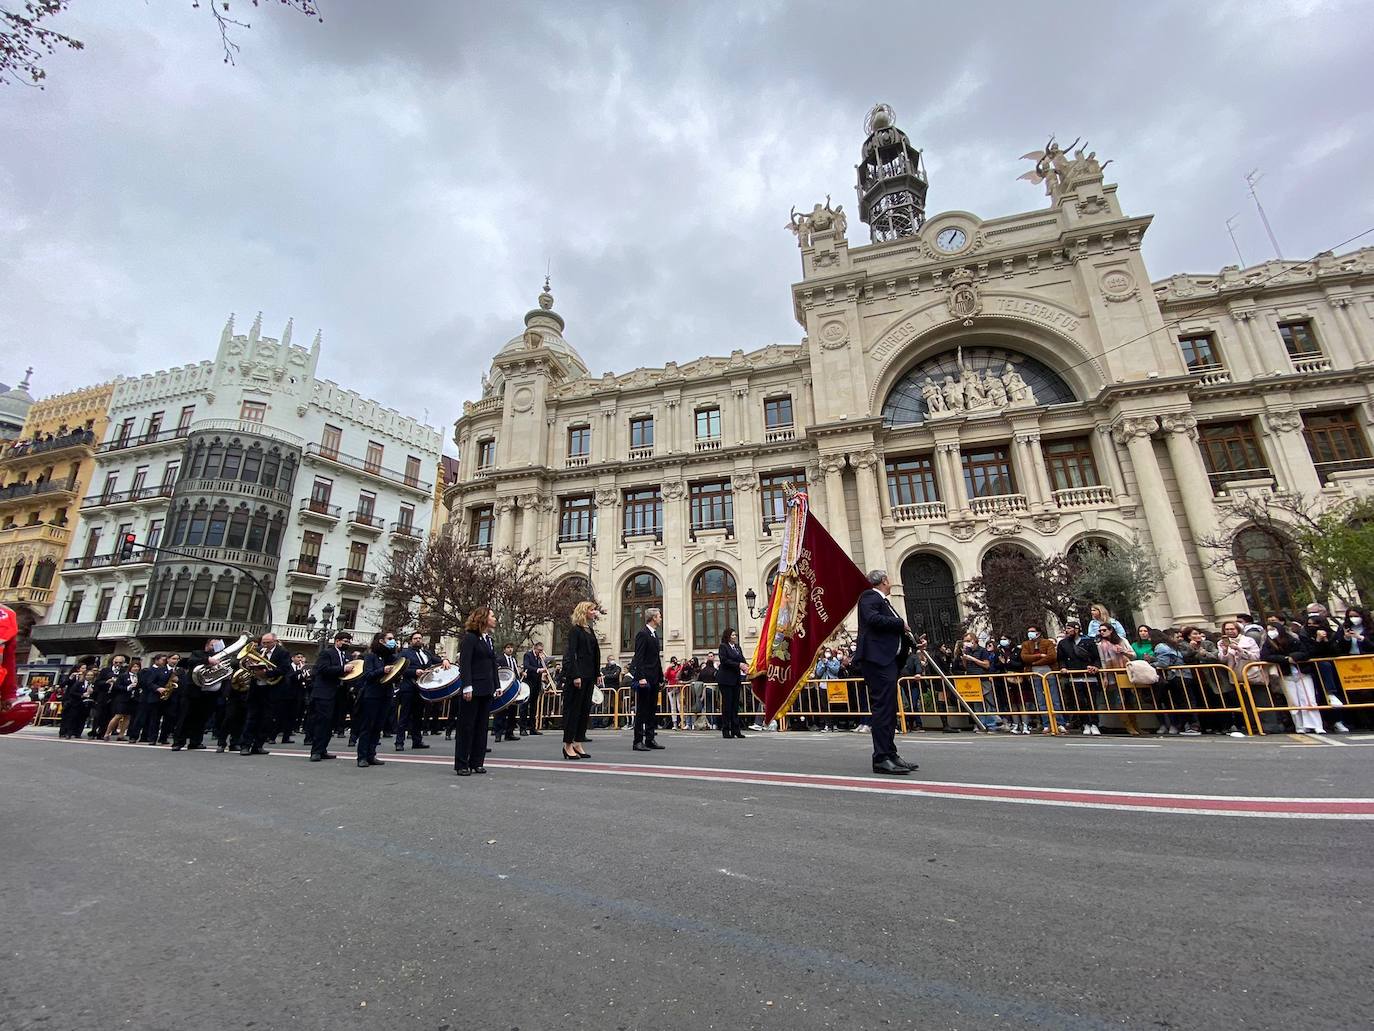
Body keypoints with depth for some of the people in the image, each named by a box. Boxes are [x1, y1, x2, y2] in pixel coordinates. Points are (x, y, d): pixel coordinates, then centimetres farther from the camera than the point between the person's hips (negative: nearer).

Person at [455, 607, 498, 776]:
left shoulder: (489, 639, 15)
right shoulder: (470, 637, -8)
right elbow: (465, 663, -15)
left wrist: (496, 686, 13)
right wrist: (467, 686, -22)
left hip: (487, 690, 7)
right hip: (473, 689, -7)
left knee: (481, 726, 9)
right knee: (466, 726, 1)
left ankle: (477, 762, 16)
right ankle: (461, 764, 9)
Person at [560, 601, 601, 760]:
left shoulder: (589, 630, 15)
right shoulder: (575, 629, -8)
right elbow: (571, 653, -15)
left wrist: (597, 674, 12)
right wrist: (575, 676, -20)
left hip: (588, 675, 8)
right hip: (576, 674, -8)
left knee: (585, 709, 9)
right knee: (573, 708, -2)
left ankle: (576, 743, 17)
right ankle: (568, 744, 6)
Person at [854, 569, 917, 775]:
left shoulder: (883, 601, 24)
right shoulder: (869, 596, -6)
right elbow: (873, 618, -23)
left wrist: (906, 634, 11)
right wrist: (901, 623, -12)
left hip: (888, 659, 11)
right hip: (877, 659, -11)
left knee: (889, 709, 13)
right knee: (882, 708, -11)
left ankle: (890, 754, 20)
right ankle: (881, 758, -9)